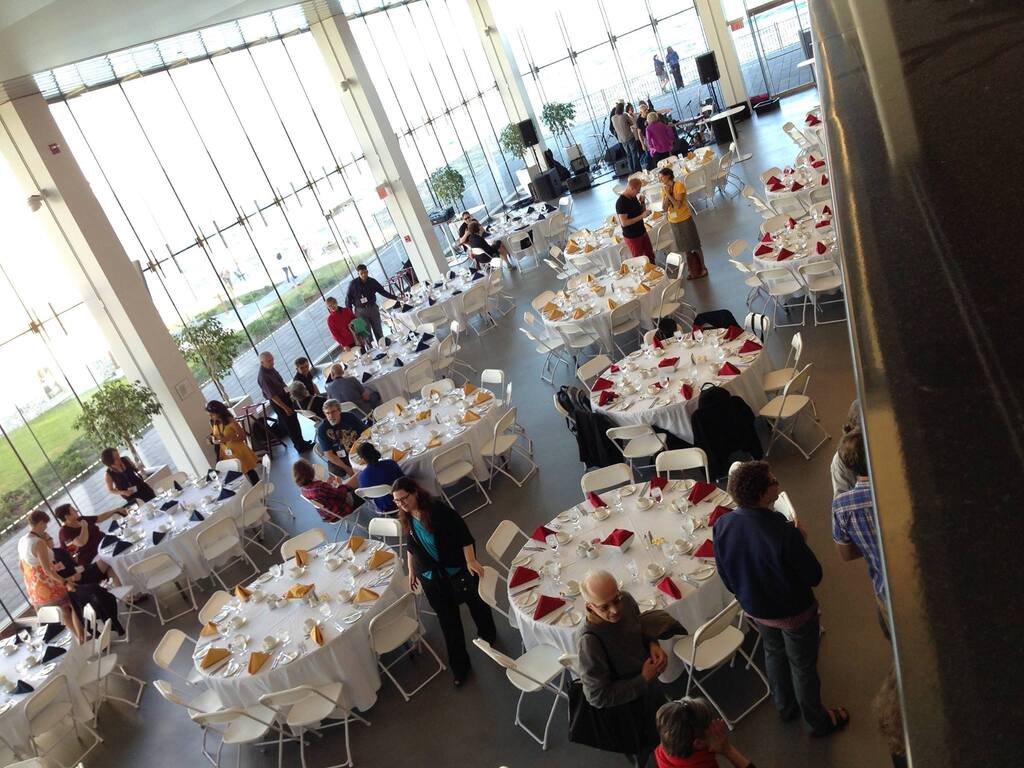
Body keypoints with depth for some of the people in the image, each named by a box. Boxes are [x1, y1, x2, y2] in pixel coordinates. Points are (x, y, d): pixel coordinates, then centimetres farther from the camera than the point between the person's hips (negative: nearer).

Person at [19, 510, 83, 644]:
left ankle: (77, 637, 36)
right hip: (47, 587, -8)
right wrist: (65, 583, -26)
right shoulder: (39, 542, -26)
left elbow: (21, 565, 14)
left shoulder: (21, 541, 2)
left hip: (33, 589, 8)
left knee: (64, 607, 26)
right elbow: (47, 570, -29)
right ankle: (81, 636, 22)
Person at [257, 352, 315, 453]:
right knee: (291, 425, 4)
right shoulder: (263, 377, -27)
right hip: (277, 402, -8)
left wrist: (288, 393, 13)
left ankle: (301, 442, 34)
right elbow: (272, 396, -25)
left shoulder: (270, 368, -1)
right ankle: (300, 447, 17)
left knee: (294, 421, 19)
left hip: (285, 396, 8)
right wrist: (285, 407, -22)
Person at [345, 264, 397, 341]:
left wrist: (396, 297, 5)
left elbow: (383, 291, 9)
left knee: (378, 331, 6)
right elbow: (348, 299, -1)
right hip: (361, 311, -3)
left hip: (373, 308, 3)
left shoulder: (372, 281, 1)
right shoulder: (353, 284, -6)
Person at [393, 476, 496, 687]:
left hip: (458, 567, -4)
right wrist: (411, 570, 15)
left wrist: (471, 561, -23)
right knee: (448, 619, 9)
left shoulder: (440, 511, -25)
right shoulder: (406, 518, -6)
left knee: (475, 601, 19)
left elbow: (463, 535, -20)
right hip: (430, 576, 4)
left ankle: (488, 634, 49)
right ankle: (459, 666, 21)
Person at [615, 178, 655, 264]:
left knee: (650, 255, 16)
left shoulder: (634, 197, 4)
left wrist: (642, 203, -5)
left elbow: (641, 211, 17)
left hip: (642, 232, 8)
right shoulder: (621, 202, -23)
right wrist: (641, 216, -28)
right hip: (632, 237, -8)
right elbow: (624, 222, -28)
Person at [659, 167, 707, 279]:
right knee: (685, 248, 16)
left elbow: (678, 205, -24)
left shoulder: (679, 185, -16)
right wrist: (666, 195, -16)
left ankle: (702, 268, 19)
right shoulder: (664, 189, 1)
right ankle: (692, 270, 28)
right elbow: (664, 208, -5)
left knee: (695, 246, 6)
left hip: (685, 220, -6)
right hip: (673, 222, 6)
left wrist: (669, 194, -21)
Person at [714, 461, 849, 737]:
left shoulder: (722, 525, -21)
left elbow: (726, 577, -6)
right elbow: (814, 577, -24)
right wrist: (801, 541, -10)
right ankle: (818, 721, 46)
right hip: (793, 613, -4)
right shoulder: (783, 533, -38)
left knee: (774, 653, 31)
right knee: (803, 666, 21)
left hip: (755, 609, 5)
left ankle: (785, 707, 55)